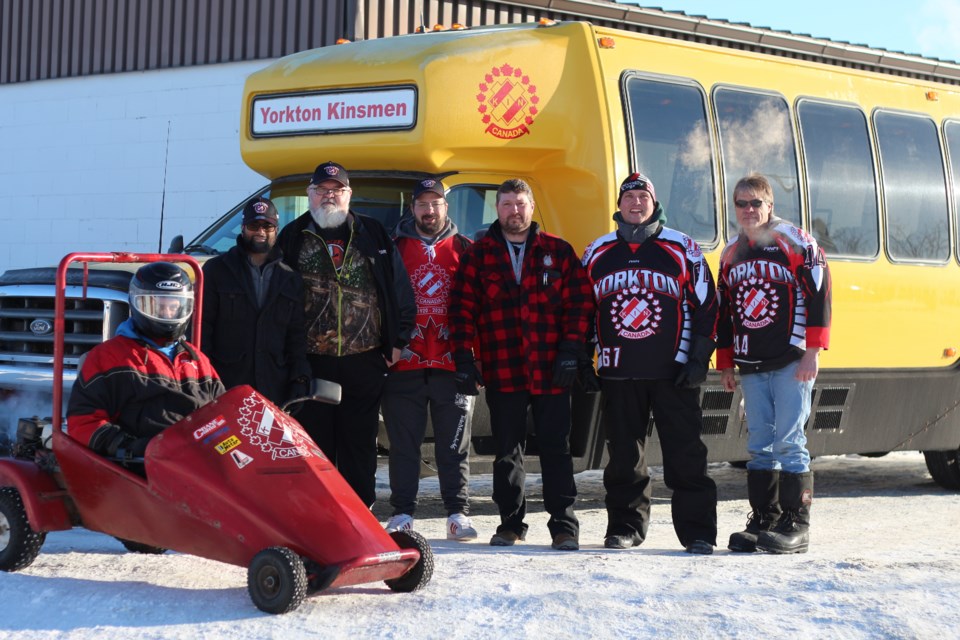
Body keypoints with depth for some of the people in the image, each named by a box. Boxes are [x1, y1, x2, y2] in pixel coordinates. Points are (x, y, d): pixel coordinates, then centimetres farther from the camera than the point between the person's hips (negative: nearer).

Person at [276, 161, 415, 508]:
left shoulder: (374, 235, 9)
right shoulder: (293, 238, 7)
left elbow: (400, 291, 8)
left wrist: (397, 341, 2)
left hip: (364, 361, 1)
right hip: (311, 362, 0)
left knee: (360, 445, 6)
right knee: (315, 445, 2)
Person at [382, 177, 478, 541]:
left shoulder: (464, 250, 10)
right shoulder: (395, 248, 9)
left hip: (452, 362, 0)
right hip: (405, 363, 0)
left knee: (454, 445, 3)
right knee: (404, 444, 3)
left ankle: (458, 513, 7)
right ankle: (402, 513, 8)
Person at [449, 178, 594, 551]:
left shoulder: (558, 252, 7)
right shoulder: (478, 255, 8)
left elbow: (579, 302, 3)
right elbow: (463, 308, 4)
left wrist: (571, 350, -6)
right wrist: (464, 359, -3)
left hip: (551, 372, -1)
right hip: (502, 373, 1)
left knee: (556, 449, 0)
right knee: (507, 451, 7)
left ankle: (564, 525, 4)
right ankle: (510, 523, 16)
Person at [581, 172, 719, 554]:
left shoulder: (682, 249, 3)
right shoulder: (597, 253, 11)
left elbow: (706, 306, 2)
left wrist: (698, 360, -5)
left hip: (673, 371, -3)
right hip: (618, 373, 3)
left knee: (685, 453, -4)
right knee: (623, 455, 7)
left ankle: (697, 532, 0)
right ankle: (625, 526, 17)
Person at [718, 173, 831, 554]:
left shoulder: (796, 243, -4)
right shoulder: (731, 254, 15)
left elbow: (818, 295, -9)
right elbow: (724, 312, 20)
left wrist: (812, 352, -14)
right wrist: (724, 363, 18)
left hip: (791, 364, -6)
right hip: (751, 367, 6)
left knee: (789, 443, -8)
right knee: (759, 446, 7)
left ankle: (795, 526, -3)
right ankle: (764, 521, 12)